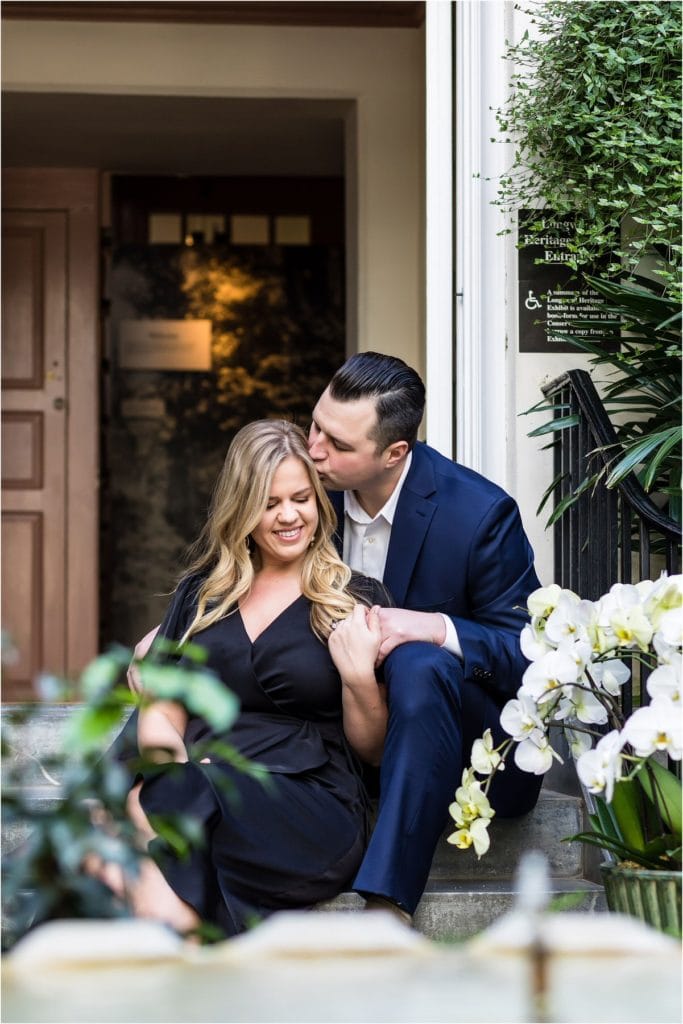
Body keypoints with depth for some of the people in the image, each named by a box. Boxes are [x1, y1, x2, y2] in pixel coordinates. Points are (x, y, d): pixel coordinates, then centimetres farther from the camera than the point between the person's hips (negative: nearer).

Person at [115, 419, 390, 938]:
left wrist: (359, 675, -7)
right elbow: (160, 716, 17)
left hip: (311, 810, -3)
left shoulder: (357, 601, 13)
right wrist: (181, 768, -6)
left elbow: (373, 750, 13)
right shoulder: (201, 593, 22)